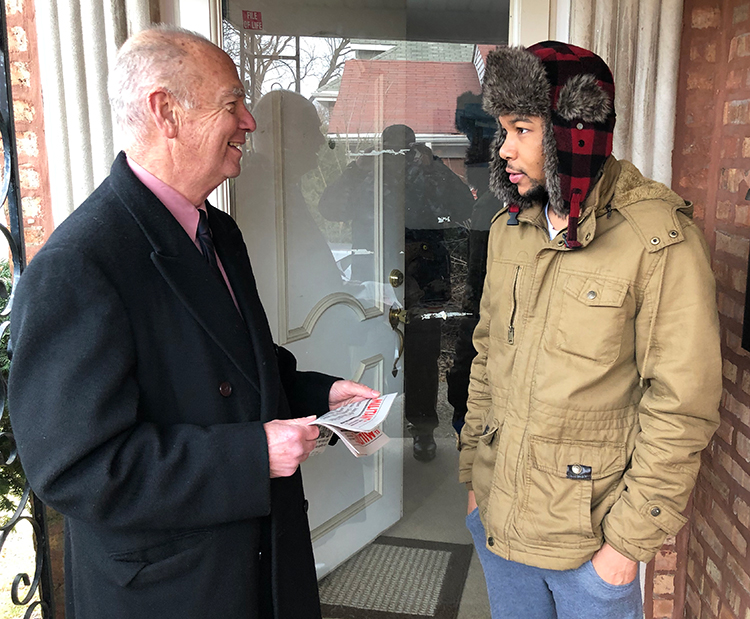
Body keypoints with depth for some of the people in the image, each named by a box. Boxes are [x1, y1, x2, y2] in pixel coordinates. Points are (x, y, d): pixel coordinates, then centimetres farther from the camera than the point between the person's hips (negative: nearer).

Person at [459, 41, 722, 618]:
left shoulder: (659, 240, -17)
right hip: (497, 512, 6)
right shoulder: (510, 226, 2)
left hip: (587, 534, -5)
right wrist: (473, 473, 9)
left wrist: (631, 538, -13)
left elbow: (683, 407, -15)